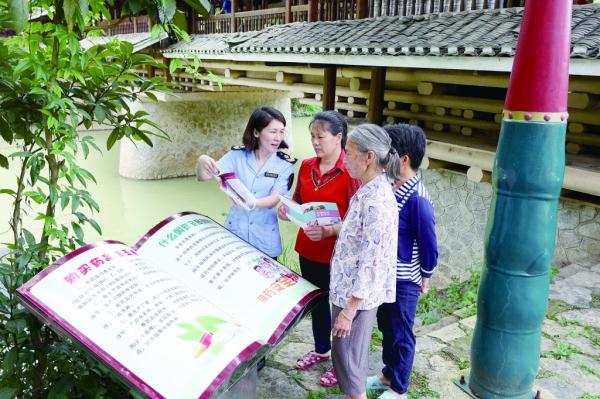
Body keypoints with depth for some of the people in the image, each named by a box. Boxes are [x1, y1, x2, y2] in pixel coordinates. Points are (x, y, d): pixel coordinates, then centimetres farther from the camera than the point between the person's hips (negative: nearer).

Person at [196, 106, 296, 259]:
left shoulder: (285, 164, -8)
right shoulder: (237, 155, -6)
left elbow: (274, 200, -16)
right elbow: (203, 177, -10)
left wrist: (252, 203, -36)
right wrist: (202, 162, -33)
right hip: (235, 230, 1)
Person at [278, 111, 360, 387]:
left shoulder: (351, 172, -19)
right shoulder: (306, 166, 2)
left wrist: (329, 230, -32)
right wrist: (287, 209, -6)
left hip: (337, 254, -6)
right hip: (308, 249, 7)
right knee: (316, 301, 23)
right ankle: (321, 350, 46)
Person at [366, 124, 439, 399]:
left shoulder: (417, 199, -25)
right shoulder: (391, 187, 0)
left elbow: (428, 244, -18)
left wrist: (425, 277, -7)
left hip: (404, 281, -8)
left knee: (400, 335, 10)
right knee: (386, 328, 23)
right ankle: (388, 375, 44)